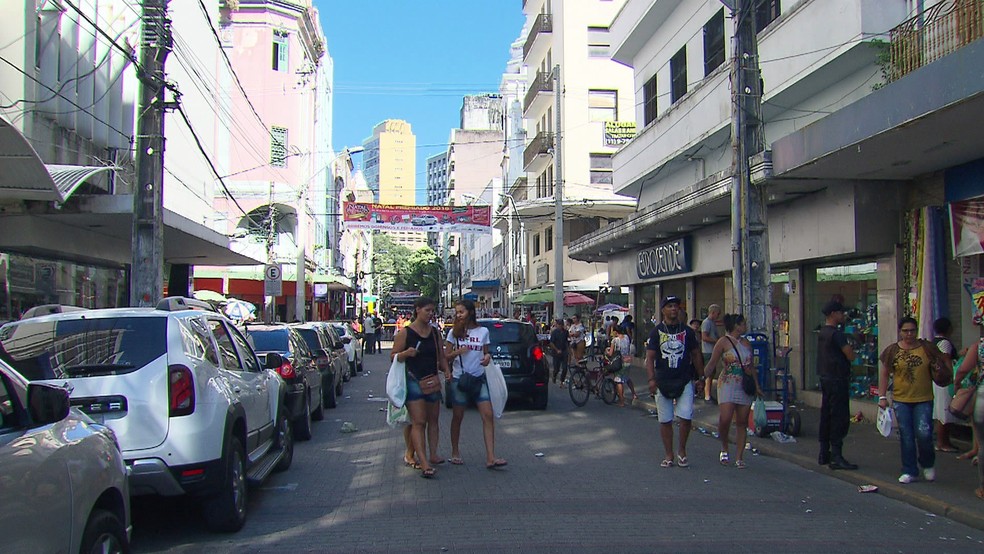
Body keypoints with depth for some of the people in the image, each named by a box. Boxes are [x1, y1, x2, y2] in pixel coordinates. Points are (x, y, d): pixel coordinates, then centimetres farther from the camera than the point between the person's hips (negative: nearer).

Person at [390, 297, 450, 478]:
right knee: (418, 423, -10)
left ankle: (433, 455, 21)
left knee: (433, 420, 12)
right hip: (413, 381, -6)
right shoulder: (404, 333, -5)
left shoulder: (435, 333, 11)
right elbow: (394, 356, -5)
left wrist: (446, 370, -1)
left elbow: (441, 357, 17)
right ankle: (424, 463, -16)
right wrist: (406, 353, -24)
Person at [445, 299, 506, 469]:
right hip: (459, 379, -1)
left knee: (488, 415, -9)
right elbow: (447, 357, 4)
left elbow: (486, 353, 13)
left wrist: (487, 357, -10)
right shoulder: (454, 332, 1)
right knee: (457, 417, 7)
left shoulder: (483, 331, 4)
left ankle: (490, 458, -10)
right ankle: (455, 452, 25)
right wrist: (457, 352, -16)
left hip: (479, 378, 1)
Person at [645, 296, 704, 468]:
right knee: (665, 420, 5)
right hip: (663, 382, 0)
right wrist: (652, 379, -12)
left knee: (686, 418, -7)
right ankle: (669, 455, 17)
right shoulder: (656, 332, 2)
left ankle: (682, 451, 14)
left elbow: (696, 355, 13)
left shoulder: (687, 331, 6)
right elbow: (650, 357, -2)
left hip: (685, 381, 0)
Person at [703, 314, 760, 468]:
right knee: (725, 419, -16)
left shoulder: (746, 343, 14)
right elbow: (711, 364, -5)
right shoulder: (723, 342, -3)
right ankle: (724, 448, 9)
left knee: (742, 422, 3)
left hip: (745, 387, 5)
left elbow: (751, 366, 20)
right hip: (727, 384, -5)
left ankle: (739, 457, 9)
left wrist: (757, 386, 17)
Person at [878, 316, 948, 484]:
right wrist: (882, 396, 2)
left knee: (924, 433, -9)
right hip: (901, 400, 1)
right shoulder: (892, 350, 2)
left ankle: (928, 464, 20)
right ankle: (909, 471, 16)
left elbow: (943, 363, 12)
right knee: (906, 437, 4)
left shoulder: (927, 348, 1)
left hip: (923, 399, -1)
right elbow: (884, 374, 7)